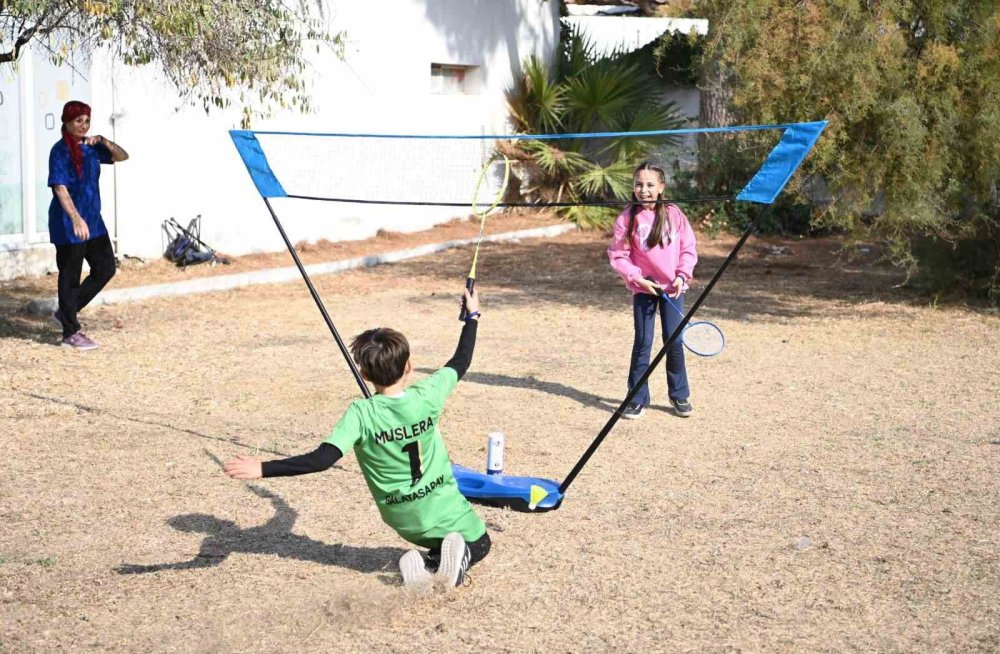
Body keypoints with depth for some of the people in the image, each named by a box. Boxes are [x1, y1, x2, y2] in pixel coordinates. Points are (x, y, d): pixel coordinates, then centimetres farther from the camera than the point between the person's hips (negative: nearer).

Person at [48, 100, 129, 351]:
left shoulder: (91, 147, 8)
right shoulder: (60, 151, -13)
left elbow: (122, 156, 9)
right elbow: (60, 188, -22)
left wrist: (103, 141, -11)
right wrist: (76, 219, -34)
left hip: (92, 220, 8)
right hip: (68, 224, -8)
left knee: (105, 268, 10)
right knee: (70, 275, 1)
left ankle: (66, 312, 23)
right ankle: (70, 333, 11)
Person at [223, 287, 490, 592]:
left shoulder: (361, 414, -23)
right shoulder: (427, 396, -16)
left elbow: (322, 459, -34)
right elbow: (461, 361, 3)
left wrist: (262, 469, -34)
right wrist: (472, 315, 19)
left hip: (403, 520, 0)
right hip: (444, 510, 0)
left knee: (439, 542, 31)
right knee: (478, 545, 27)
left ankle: (428, 566, -5)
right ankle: (458, 561, -10)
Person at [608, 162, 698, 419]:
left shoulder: (674, 215, -4)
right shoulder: (627, 219, -7)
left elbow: (688, 249, 2)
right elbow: (618, 255, -5)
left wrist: (682, 276, -10)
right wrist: (638, 279, -13)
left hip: (673, 287, 1)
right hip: (644, 288, -1)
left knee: (674, 341, 2)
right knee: (642, 342, 0)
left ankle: (680, 395, 17)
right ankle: (638, 398, 9)